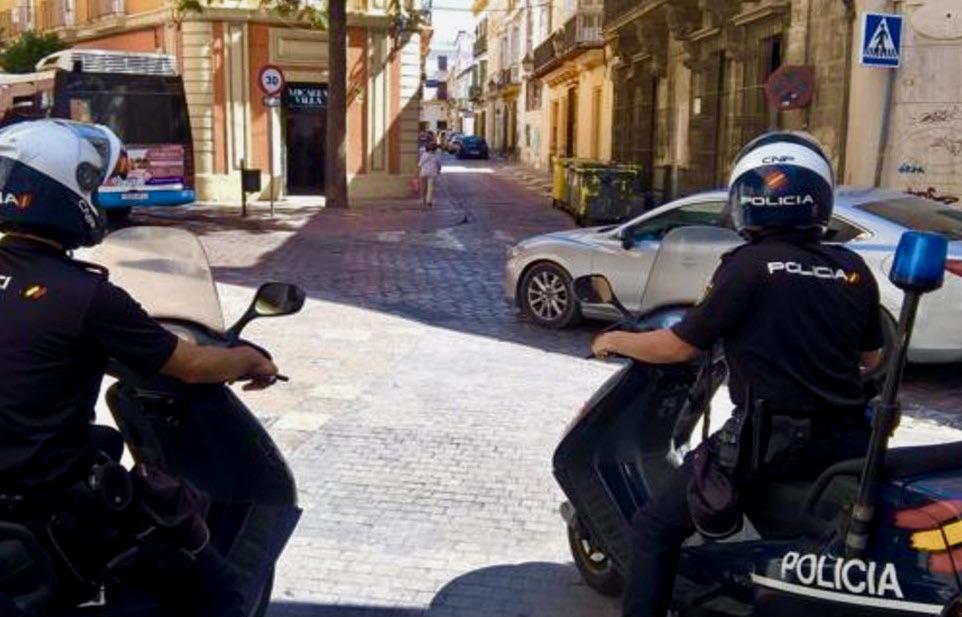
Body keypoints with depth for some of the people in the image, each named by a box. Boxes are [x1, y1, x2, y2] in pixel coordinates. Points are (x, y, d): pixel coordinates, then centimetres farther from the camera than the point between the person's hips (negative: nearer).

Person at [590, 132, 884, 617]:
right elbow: (871, 358, 17)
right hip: (844, 440, 6)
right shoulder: (853, 270, 4)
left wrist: (615, 341, 10)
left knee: (656, 528, 3)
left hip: (768, 440, -6)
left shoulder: (748, 266, -11)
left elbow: (678, 347, -6)